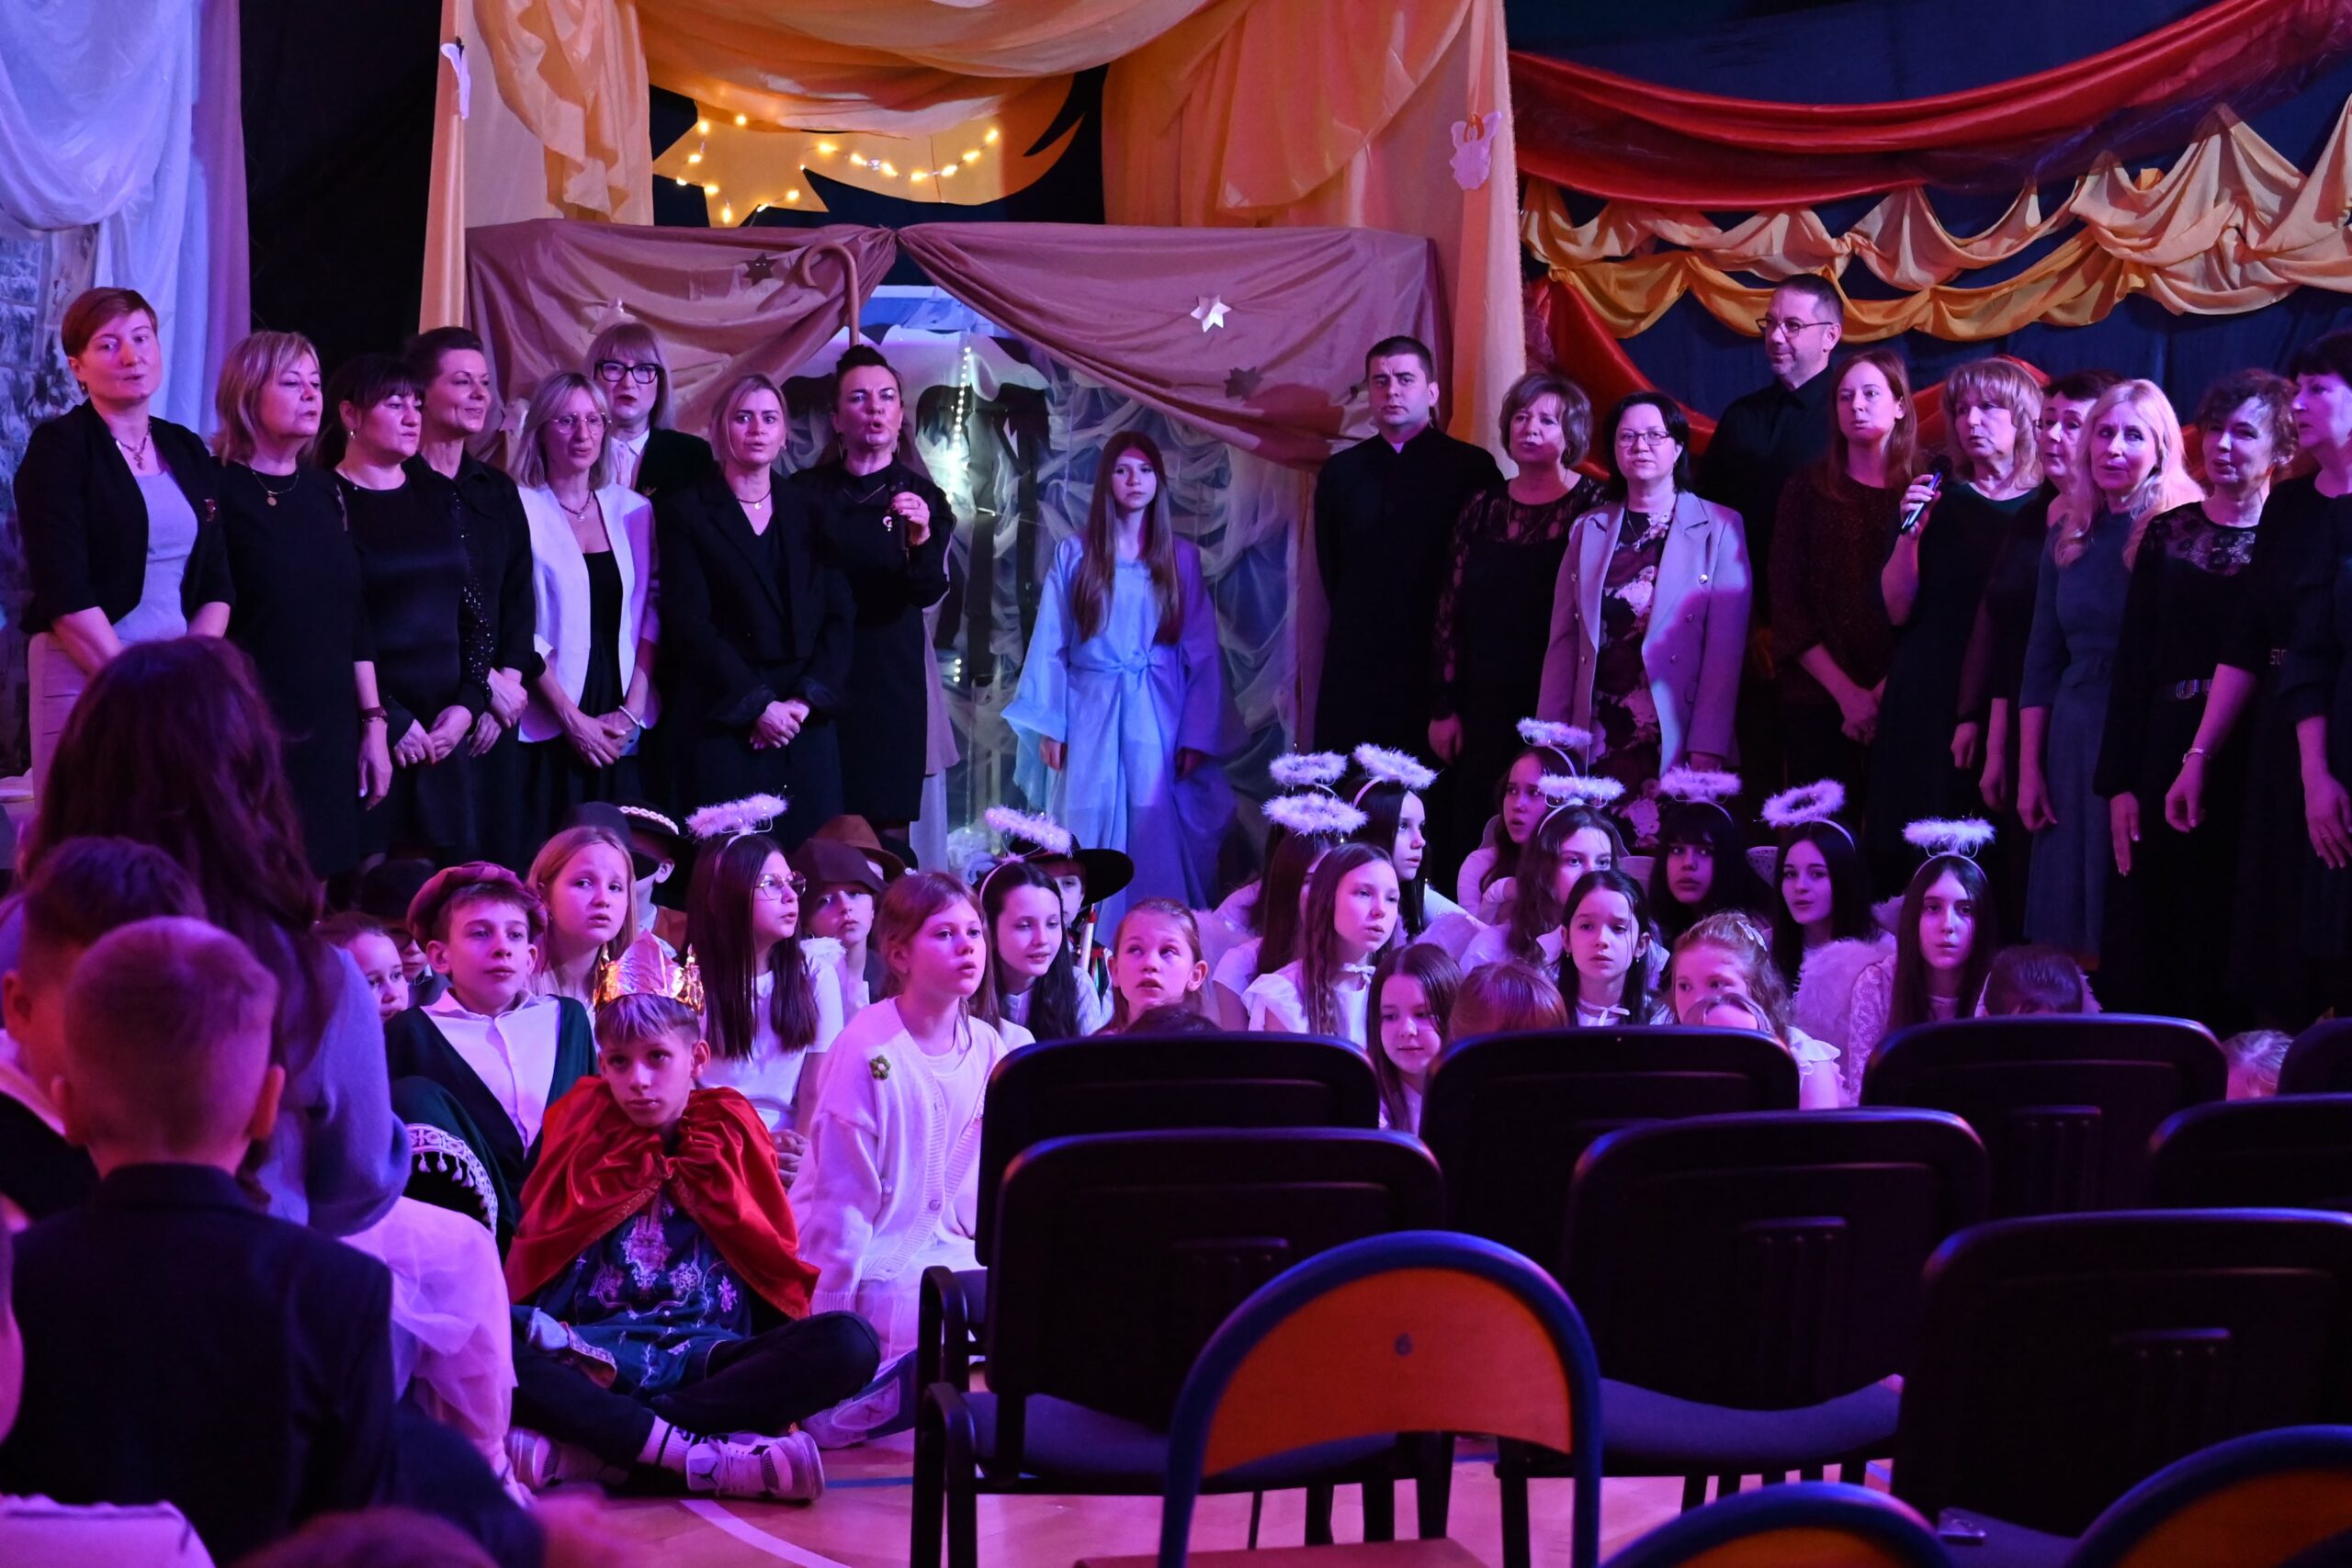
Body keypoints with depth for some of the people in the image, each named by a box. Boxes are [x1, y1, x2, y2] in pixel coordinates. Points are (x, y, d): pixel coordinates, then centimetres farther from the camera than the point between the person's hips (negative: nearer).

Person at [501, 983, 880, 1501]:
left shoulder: (729, 1136, 15)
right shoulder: (583, 1135, 14)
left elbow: (776, 1260, 10)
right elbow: (534, 1260, 4)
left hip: (708, 1355, 1)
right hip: (595, 1350, -1)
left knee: (849, 1343, -29)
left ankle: (594, 1448, -33)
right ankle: (697, 1454, -39)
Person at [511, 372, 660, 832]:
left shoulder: (631, 509, 10)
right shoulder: (522, 509, -3)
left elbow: (649, 615, 9)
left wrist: (632, 710, -2)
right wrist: (571, 718, -10)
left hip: (621, 730, 4)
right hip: (548, 732, -4)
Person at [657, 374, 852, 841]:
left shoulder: (808, 509, 14)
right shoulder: (684, 510, 3)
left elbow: (839, 614, 9)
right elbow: (689, 622, -5)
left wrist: (806, 699, -6)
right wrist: (757, 705, -11)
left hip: (807, 720, 3)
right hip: (721, 721, -3)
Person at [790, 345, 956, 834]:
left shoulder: (923, 497, 3)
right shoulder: (806, 493, 2)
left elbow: (928, 593, -10)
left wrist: (921, 541, -30)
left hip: (891, 681, 0)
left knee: (886, 822, 0)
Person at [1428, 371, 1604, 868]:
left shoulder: (1593, 507, -1)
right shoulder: (1483, 508, 10)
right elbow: (1450, 610, 10)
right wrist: (1445, 709, 5)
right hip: (1485, 710, 4)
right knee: (1473, 835, 4)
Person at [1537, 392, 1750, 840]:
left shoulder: (1719, 528, 3)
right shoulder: (1588, 530, 14)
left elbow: (1726, 648, -3)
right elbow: (1564, 641, 11)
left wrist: (1706, 751, -12)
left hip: (1673, 743, -3)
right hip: (1597, 743, 3)